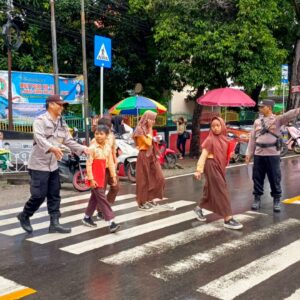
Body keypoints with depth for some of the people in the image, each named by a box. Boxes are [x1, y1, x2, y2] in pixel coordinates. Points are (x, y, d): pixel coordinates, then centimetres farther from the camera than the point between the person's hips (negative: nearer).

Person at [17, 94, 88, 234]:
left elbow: (68, 141, 9)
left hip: (53, 165, 8)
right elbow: (39, 138, -28)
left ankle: (54, 223, 15)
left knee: (54, 195, 8)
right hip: (39, 165, -7)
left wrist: (83, 149, -4)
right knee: (39, 195, -5)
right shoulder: (40, 120, -12)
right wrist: (52, 148, -45)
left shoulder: (62, 123, 11)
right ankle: (24, 216, 19)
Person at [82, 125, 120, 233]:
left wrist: (113, 176, 8)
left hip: (102, 176, 7)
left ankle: (87, 218, 33)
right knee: (102, 199, -9)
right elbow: (88, 164, -14)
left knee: (95, 198, 17)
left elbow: (110, 163, 10)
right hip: (95, 177, -7)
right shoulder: (93, 148, -14)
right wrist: (91, 179, -17)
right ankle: (111, 222, -10)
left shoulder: (108, 147, 4)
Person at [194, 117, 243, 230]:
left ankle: (199, 208, 40)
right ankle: (228, 219, -7)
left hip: (219, 167, 8)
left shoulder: (223, 139, 9)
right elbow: (203, 155, -16)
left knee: (211, 189, 19)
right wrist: (199, 170, -21)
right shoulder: (210, 139, -12)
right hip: (212, 166, -8)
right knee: (220, 190, -9)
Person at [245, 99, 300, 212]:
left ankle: (276, 200, 16)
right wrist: (249, 153, 8)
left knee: (275, 178, 3)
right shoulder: (257, 121, 10)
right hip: (258, 154, 4)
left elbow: (289, 115, -22)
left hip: (273, 154, -4)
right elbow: (252, 138, 11)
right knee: (257, 177, 8)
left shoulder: (278, 119, -2)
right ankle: (257, 198, 21)